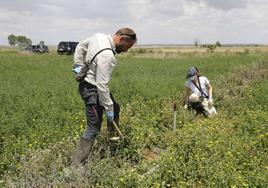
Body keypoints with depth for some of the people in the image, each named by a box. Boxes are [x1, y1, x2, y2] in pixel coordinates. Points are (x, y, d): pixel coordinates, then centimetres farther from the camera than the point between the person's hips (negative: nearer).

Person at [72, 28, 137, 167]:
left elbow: (81, 46, 13)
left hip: (88, 81, 10)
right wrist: (108, 108, -20)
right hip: (91, 89, -10)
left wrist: (78, 65, 12)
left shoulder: (99, 36, -3)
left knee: (115, 109, 24)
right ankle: (77, 164, 4)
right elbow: (102, 85, -29)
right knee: (93, 128, -4)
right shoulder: (107, 55, -30)